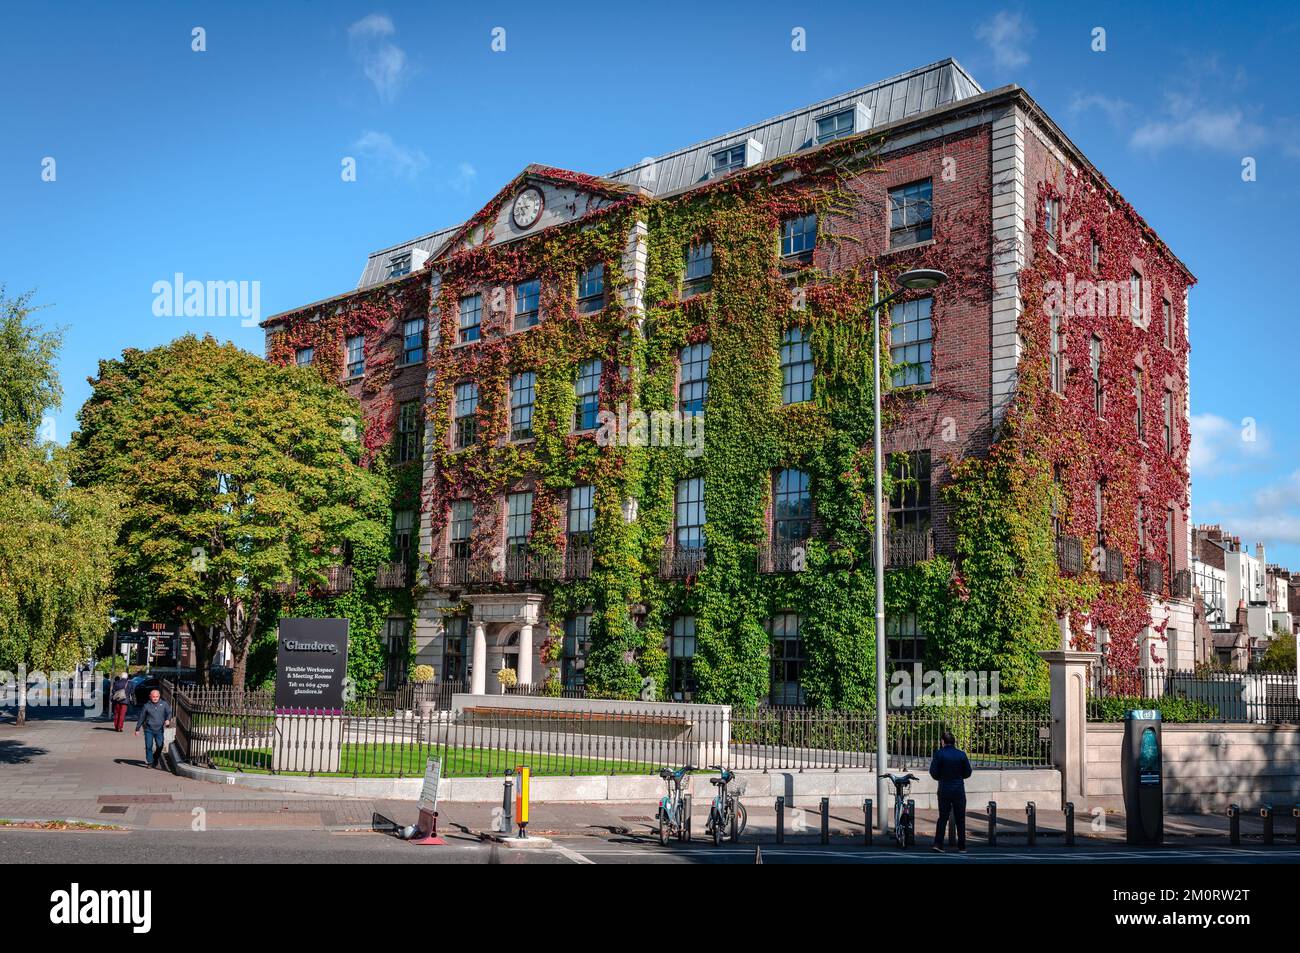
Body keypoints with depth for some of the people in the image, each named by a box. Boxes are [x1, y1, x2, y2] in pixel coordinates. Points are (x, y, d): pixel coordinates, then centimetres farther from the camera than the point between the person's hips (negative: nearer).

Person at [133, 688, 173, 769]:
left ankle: (156, 760, 25)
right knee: (149, 746, -4)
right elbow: (141, 718, 8)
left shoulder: (164, 704, 4)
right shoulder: (146, 706, 2)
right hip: (148, 729, -1)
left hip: (159, 729, 1)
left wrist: (168, 719, -24)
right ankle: (150, 762, 6)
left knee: (160, 746, 2)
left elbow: (169, 712, -2)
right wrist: (137, 729, 10)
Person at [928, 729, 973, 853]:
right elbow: (967, 773, 3)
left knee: (943, 817, 8)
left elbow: (933, 772, -6)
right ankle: (962, 846, 12)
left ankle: (938, 843, -1)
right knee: (960, 819, 9)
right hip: (959, 790, 0)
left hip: (944, 790, 0)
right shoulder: (961, 754, -2)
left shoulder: (939, 754, -7)